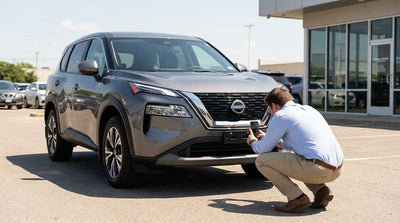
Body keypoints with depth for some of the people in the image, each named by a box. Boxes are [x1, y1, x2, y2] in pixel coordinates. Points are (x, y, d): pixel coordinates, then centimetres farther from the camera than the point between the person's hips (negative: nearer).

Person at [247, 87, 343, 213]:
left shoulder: (281, 115, -1)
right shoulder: (308, 109, 23)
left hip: (318, 169, -9)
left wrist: (252, 142, 29)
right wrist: (269, 138, 46)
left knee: (261, 161, 2)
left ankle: (298, 198, -4)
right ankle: (321, 190, 16)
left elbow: (263, 149, 6)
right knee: (289, 155, 35)